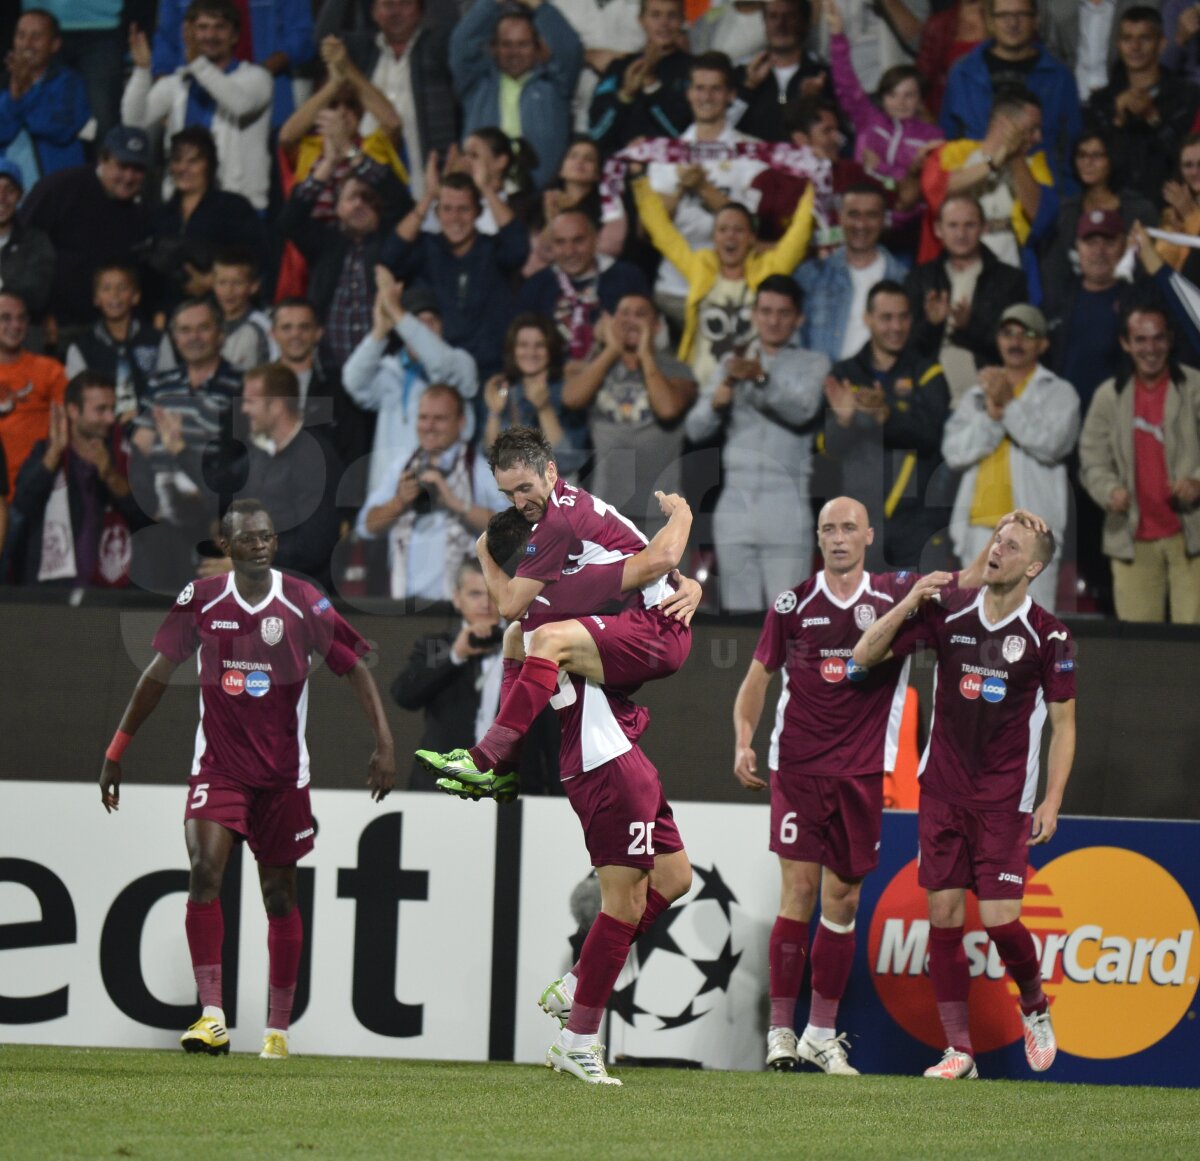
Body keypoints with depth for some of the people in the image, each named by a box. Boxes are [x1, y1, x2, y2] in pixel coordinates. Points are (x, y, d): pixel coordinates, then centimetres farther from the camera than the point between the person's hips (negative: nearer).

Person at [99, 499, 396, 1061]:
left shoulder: (303, 602, -5)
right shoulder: (200, 600, -1)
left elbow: (355, 667, 2)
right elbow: (159, 672, 9)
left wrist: (383, 741, -8)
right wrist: (116, 750, 11)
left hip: (282, 772, 0)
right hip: (217, 766, 0)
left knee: (279, 893, 7)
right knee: (204, 871, -20)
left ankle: (278, 1029, 17)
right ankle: (212, 1015, -21)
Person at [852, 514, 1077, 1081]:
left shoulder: (1048, 636, -6)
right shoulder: (947, 609, 1)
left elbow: (1063, 723, 0)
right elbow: (865, 656, 3)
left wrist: (1051, 802, -8)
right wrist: (909, 603, -12)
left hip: (1005, 798, -3)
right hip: (942, 791, 3)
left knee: (999, 918, -10)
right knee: (944, 913, -1)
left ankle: (1034, 1007, 21)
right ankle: (958, 1049, 5)